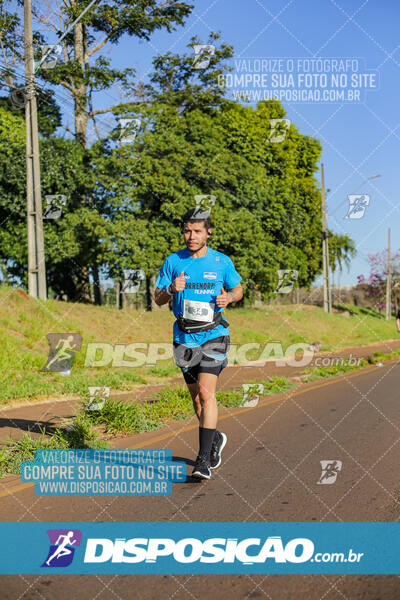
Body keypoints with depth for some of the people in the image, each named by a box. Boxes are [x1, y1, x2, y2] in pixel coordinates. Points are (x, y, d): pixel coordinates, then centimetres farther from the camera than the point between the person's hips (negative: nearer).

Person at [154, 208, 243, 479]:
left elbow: (238, 289, 13)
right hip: (185, 337, 3)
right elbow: (158, 299, 5)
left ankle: (204, 459, -11)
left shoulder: (222, 262, -1)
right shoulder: (173, 261, 1)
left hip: (214, 334, -3)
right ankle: (216, 438, 38)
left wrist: (228, 297, -9)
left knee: (206, 392, -15)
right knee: (197, 395, 12)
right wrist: (171, 289, -16)